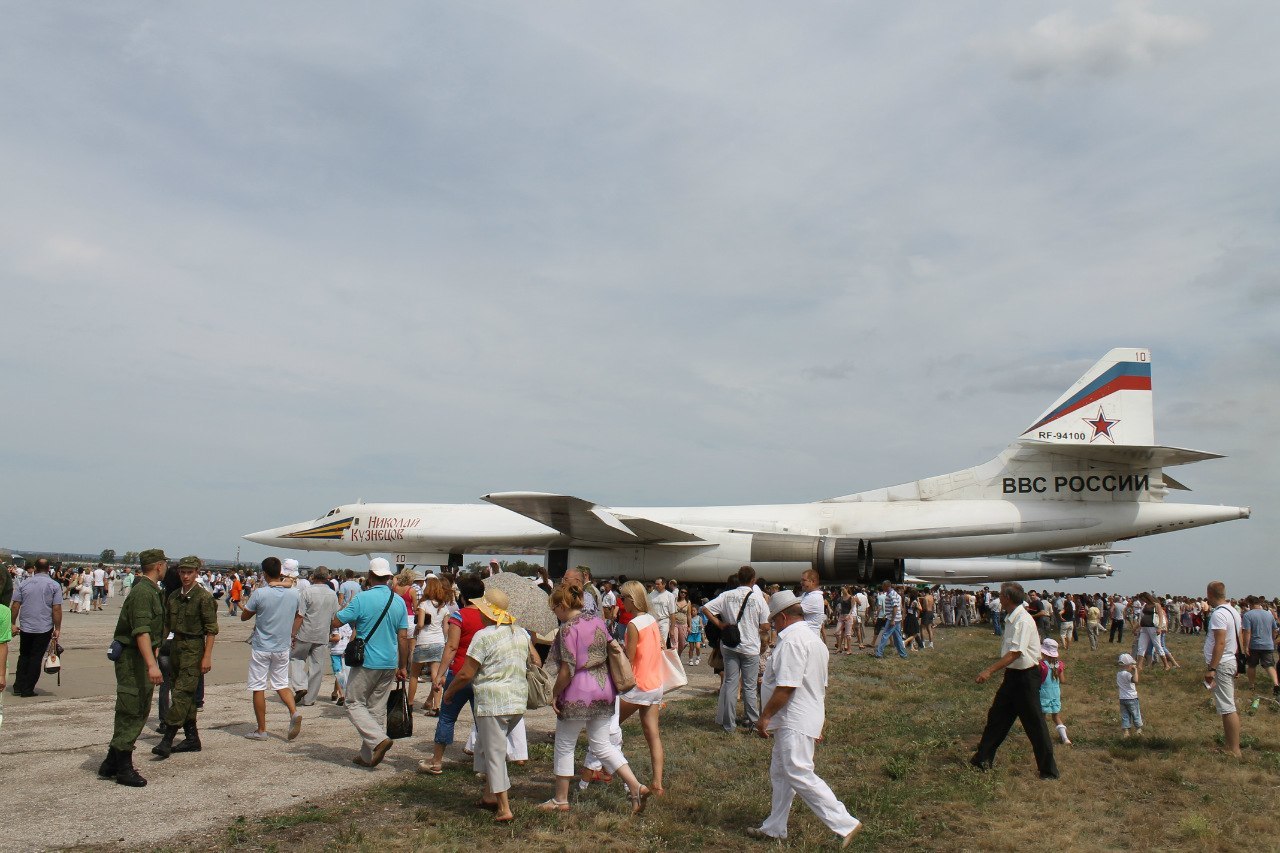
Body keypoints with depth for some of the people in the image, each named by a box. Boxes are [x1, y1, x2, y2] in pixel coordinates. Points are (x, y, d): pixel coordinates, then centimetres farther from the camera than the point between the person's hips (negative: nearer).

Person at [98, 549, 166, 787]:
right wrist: (151, 664, -34)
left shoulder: (153, 590, 14)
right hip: (132, 657, -10)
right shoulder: (142, 592, -18)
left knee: (140, 711, 15)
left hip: (141, 656, 10)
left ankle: (111, 764, 24)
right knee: (131, 713, -5)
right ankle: (123, 769, 3)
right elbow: (141, 631, -28)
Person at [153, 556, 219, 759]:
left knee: (182, 693, -11)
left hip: (194, 648, -7)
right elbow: (167, 625, 18)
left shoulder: (203, 597, -9)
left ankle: (167, 740, -11)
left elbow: (211, 629, -11)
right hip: (175, 645, 7)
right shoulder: (173, 596, 10)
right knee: (183, 695, 11)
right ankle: (192, 738, 19)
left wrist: (207, 656, -15)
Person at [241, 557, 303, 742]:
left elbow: (244, 616, -3)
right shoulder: (293, 593, -3)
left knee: (258, 688, 6)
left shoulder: (260, 593, -16)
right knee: (282, 684, 16)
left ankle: (261, 730, 10)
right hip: (283, 647, 4)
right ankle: (294, 712, -8)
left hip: (261, 647, -4)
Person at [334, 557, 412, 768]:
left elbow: (336, 622, -8)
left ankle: (379, 740, -10)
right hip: (389, 665, 5)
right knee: (378, 708, 13)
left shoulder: (362, 598, -13)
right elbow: (403, 637, 5)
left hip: (367, 663, -5)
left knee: (355, 704, 7)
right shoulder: (399, 601, 2)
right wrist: (403, 667, 13)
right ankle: (368, 756, 18)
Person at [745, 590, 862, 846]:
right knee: (780, 773, 16)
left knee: (799, 775, -8)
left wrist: (764, 717, -16)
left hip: (795, 723, -11)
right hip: (794, 722, 11)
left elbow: (786, 687, -25)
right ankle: (775, 828, 25)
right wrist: (820, 722, 26)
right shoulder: (813, 638, 15)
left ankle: (845, 824, -4)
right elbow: (821, 686, 21)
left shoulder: (792, 640, -19)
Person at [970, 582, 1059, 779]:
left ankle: (1048, 770, 14)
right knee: (997, 716, 14)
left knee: (1034, 724, 1)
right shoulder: (1011, 619, 6)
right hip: (1012, 675, 9)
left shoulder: (1023, 621, -22)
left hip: (1025, 676, -9)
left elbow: (1014, 653, -28)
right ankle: (983, 758, 24)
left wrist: (989, 671, -32)